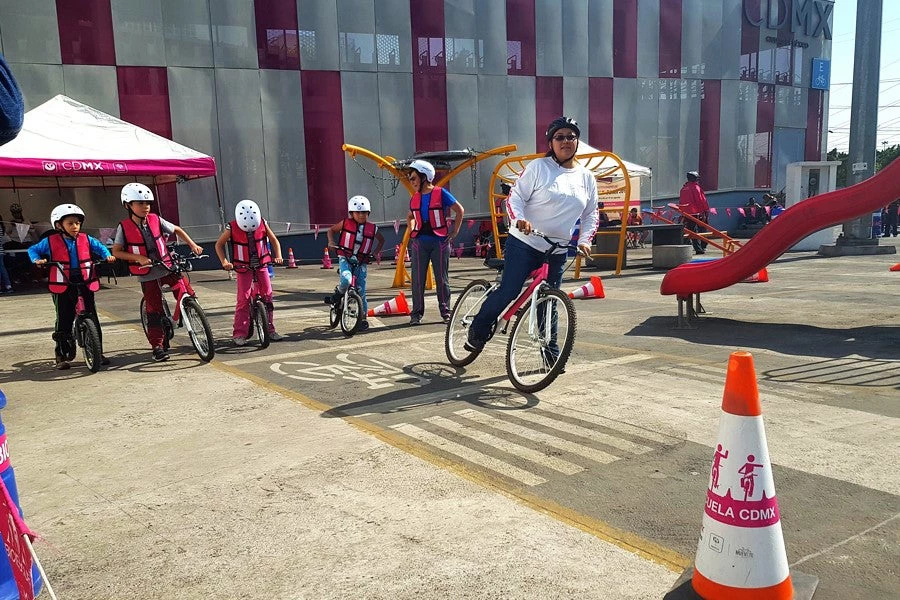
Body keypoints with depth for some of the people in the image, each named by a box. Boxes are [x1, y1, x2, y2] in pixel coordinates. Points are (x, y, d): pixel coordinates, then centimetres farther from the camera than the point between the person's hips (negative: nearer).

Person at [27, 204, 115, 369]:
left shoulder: (86, 239, 4)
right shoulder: (51, 241, 1)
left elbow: (100, 247, 18)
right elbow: (32, 249, 12)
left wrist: (108, 256, -1)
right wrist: (37, 260, -8)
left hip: (86, 285, 2)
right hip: (63, 287, -1)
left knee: (92, 319, 2)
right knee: (63, 322, 1)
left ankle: (98, 353, 10)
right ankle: (61, 356, 11)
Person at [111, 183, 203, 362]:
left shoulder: (155, 220, -2)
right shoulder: (124, 227, -8)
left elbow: (177, 230, 10)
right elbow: (116, 251, -6)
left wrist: (192, 244, -2)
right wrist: (138, 257, -19)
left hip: (167, 268, 2)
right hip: (147, 275, -2)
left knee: (186, 295, -13)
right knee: (154, 311, 1)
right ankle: (157, 346, 10)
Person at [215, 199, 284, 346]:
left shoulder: (262, 223, -10)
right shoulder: (232, 228, -15)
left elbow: (274, 240, 2)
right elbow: (219, 245, -3)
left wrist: (278, 256, -12)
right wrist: (224, 262, -17)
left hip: (262, 264, 2)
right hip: (243, 267, -2)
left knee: (267, 295, 0)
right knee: (243, 299, -9)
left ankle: (270, 330, 10)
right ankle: (239, 334, -5)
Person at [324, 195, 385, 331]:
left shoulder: (372, 228, 3)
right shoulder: (346, 223, -1)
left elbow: (381, 240, 23)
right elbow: (331, 230, 14)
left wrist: (376, 252, 9)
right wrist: (331, 242, -4)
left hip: (361, 262, 2)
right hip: (345, 259, -2)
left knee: (361, 291, 1)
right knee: (346, 280, -31)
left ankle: (363, 318, 13)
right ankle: (337, 294, 3)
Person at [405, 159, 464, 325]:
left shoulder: (441, 193, -5)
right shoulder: (414, 198, 9)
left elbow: (459, 211, -1)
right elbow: (410, 217, 29)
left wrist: (454, 232, -3)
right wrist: (412, 231, 13)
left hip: (440, 241, -4)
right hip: (420, 242, 4)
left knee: (441, 279, 3)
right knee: (417, 279, 1)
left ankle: (445, 311, 13)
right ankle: (416, 313, 8)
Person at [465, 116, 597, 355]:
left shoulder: (587, 178, 9)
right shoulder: (538, 167, -5)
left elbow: (591, 214, 16)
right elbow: (515, 198, -7)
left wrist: (584, 240, 0)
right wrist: (519, 219, -26)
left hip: (557, 252, 4)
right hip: (524, 244, -4)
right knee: (508, 292, -7)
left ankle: (550, 352, 21)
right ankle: (478, 330, 15)